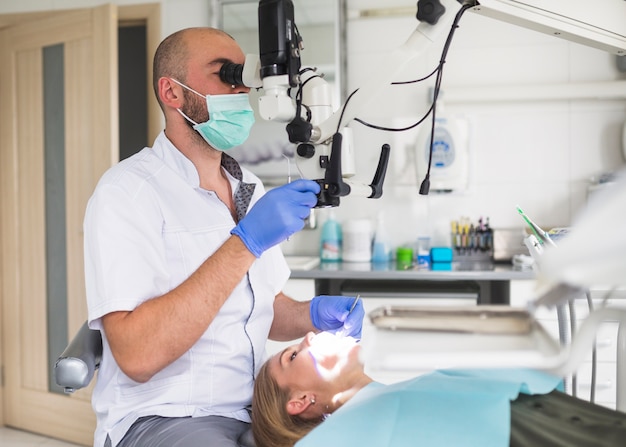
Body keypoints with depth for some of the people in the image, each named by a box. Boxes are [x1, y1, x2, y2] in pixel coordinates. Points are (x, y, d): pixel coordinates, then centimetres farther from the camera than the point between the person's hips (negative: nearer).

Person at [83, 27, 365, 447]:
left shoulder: (251, 189, 10)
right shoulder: (128, 191, -13)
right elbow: (136, 355, -24)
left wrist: (313, 314, -4)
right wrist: (245, 242, -27)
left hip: (251, 410, 7)